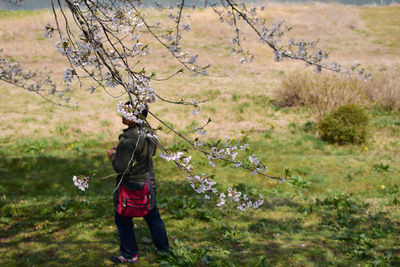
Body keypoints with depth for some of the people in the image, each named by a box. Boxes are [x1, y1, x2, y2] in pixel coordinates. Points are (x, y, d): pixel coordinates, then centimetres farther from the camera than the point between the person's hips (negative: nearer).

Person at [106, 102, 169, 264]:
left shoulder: (128, 140, -29)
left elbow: (121, 168, -27)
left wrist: (112, 155, -7)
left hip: (131, 185, -8)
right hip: (149, 182, 8)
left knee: (123, 220, 11)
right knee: (152, 217, 21)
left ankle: (129, 255, 22)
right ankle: (163, 248, 34)